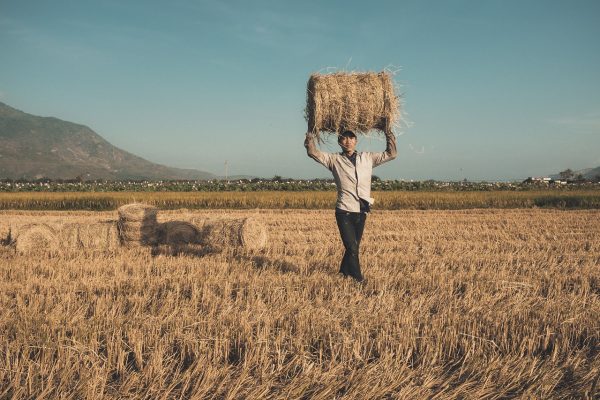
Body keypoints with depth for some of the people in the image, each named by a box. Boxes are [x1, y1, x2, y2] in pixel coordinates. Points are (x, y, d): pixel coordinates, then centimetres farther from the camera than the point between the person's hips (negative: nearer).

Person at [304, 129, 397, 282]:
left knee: (353, 248, 15)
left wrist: (389, 135, 5)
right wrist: (310, 135, -14)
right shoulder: (334, 159, 3)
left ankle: (344, 273, 33)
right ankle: (358, 280, 2)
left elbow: (391, 154, 13)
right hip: (344, 212, -4)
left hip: (361, 212, 4)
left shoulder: (367, 157, 11)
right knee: (352, 248, -9)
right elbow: (313, 153, -5)